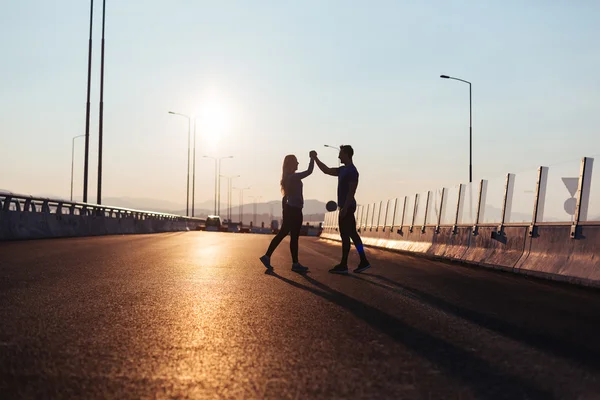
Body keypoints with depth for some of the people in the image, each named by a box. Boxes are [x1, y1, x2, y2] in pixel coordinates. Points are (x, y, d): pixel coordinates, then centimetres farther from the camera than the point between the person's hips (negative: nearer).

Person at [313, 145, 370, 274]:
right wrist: (315, 159, 17)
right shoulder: (343, 170, 14)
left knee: (345, 235, -6)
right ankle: (363, 262, 12)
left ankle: (343, 265, -3)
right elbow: (327, 170, 23)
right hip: (346, 206, 10)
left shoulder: (352, 171, -14)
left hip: (347, 207, -10)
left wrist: (345, 208, -23)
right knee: (352, 234, 10)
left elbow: (352, 191, -20)